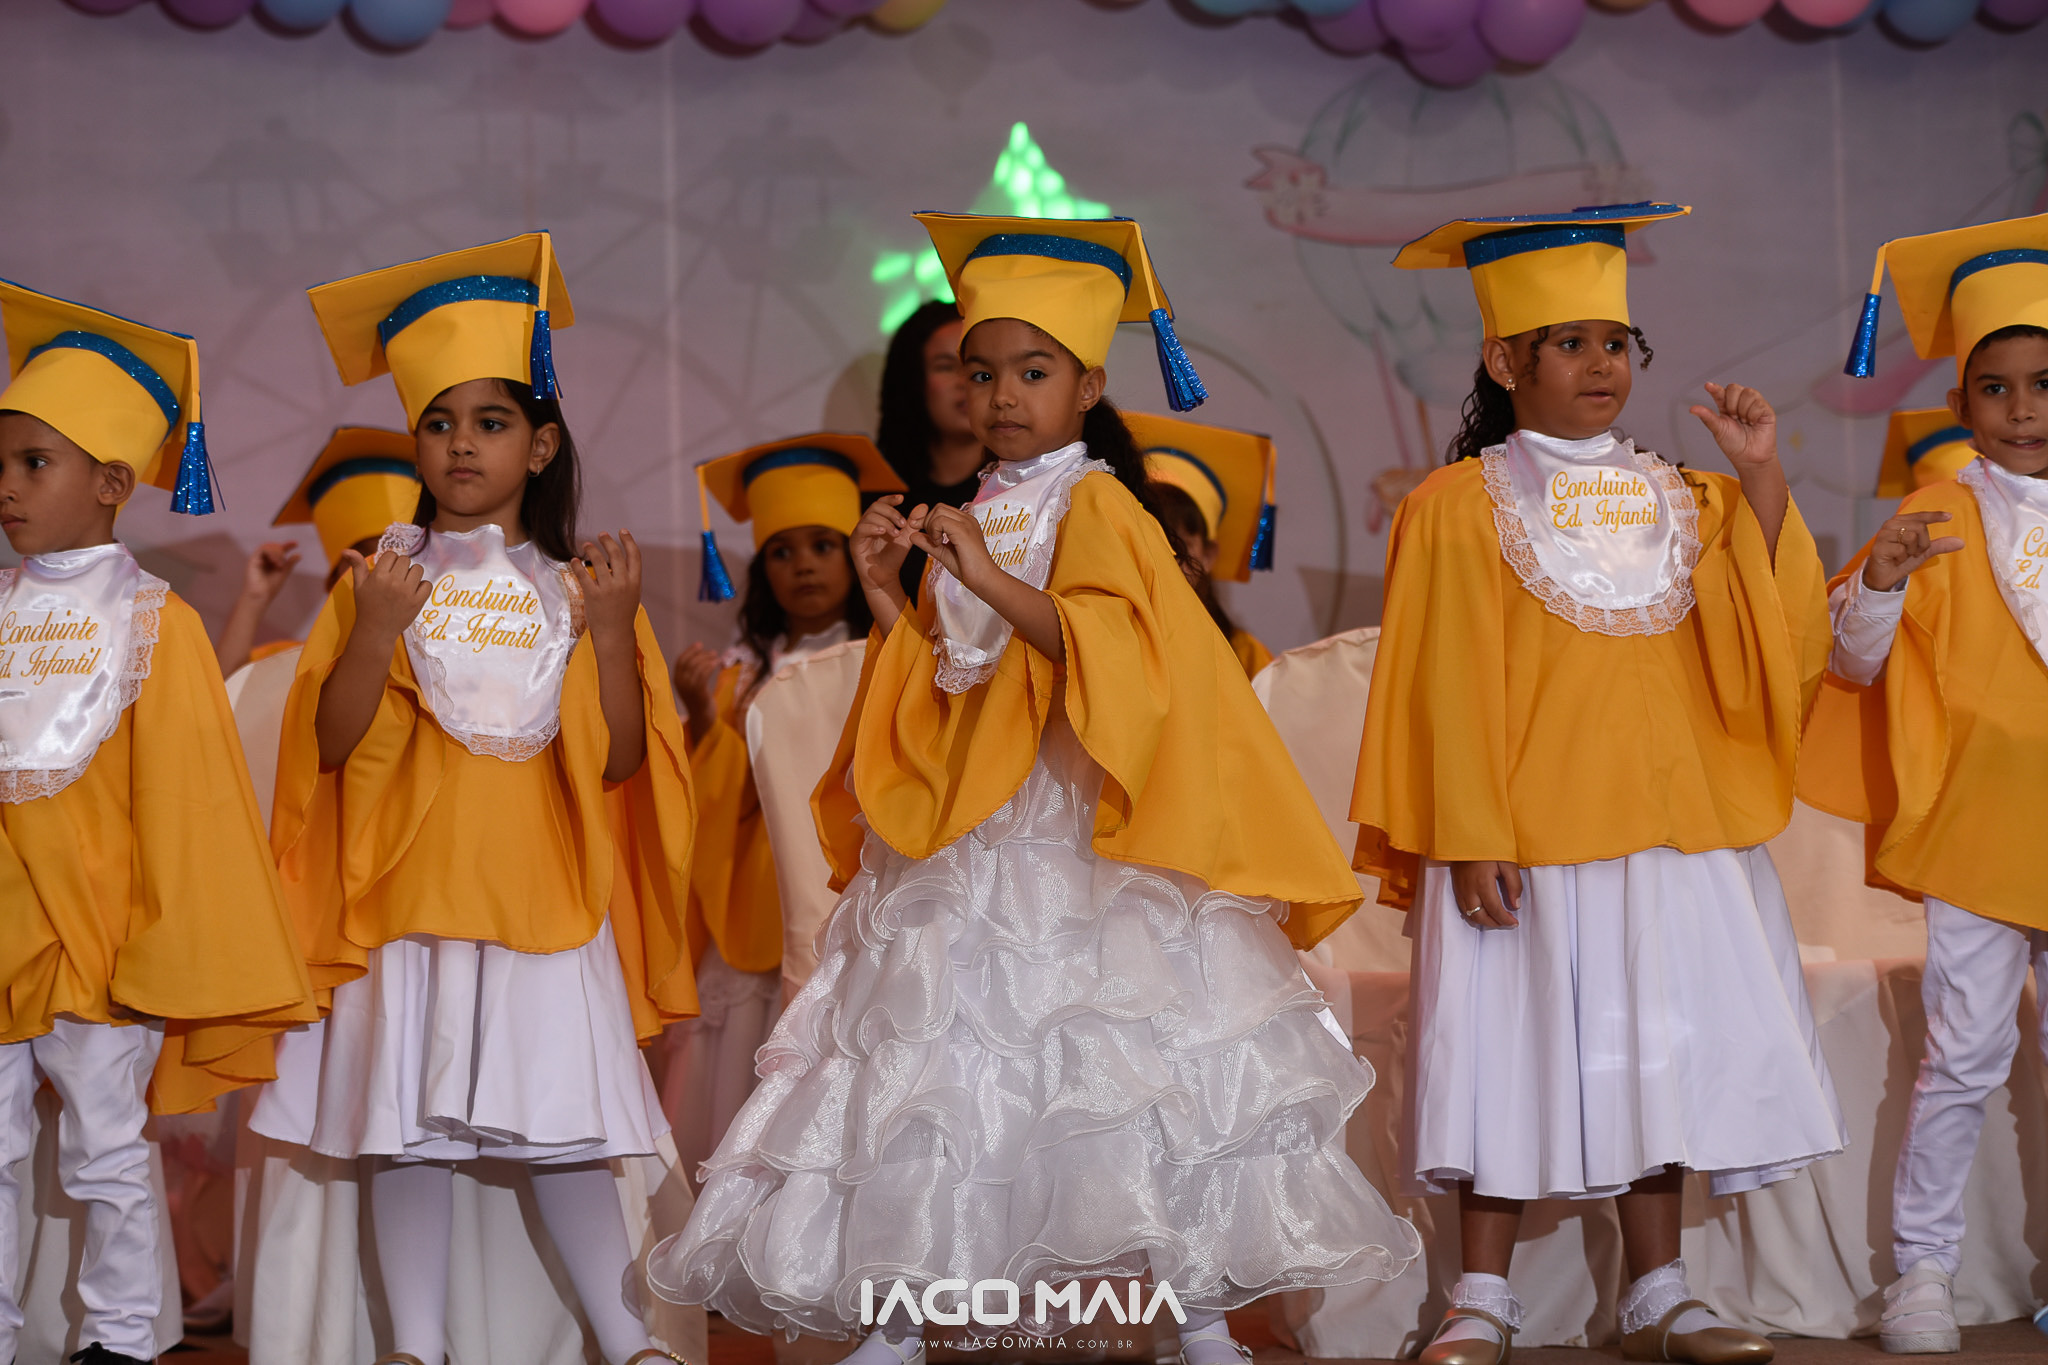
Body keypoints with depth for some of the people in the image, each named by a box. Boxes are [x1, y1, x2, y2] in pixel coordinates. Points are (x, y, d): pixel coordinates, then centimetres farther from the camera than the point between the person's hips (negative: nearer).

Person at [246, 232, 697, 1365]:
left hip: (544, 900, 0)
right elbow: (335, 746, -3)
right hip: (412, 896, 0)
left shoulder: (575, 590, 6)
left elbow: (617, 763, 0)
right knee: (406, 1134, 0)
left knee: (562, 1131, 2)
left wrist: (611, 636, -12)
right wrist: (375, 635, -18)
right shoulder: (384, 581, 5)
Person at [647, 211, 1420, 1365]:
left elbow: (1109, 649, -19)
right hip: (963, 843, 7)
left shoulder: (1097, 505, -2)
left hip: (1079, 846, -7)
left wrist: (989, 578, -24)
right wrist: (895, 604, 6)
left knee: (1131, 1071, -12)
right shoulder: (969, 521, 18)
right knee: (933, 1079, 3)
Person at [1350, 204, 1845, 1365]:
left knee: (1657, 1058, 8)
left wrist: (1762, 481, -4)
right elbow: (1448, 690, -6)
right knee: (1513, 1053, -1)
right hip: (1523, 835, -5)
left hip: (1668, 830, 5)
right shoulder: (1460, 509, -3)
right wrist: (1469, 838, -13)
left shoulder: (1674, 502, 12)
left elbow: (1776, 639, 3)